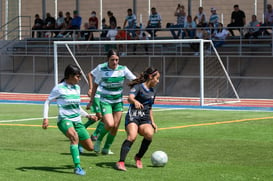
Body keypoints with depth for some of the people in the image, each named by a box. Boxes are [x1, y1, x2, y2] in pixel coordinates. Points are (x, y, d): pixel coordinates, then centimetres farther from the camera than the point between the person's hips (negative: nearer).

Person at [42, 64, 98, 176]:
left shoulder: (77, 88, 11)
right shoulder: (59, 88, -8)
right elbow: (47, 102, 1)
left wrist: (88, 116, 16)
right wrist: (45, 118, -8)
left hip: (77, 121, 6)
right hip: (64, 120, -6)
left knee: (90, 147, 3)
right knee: (74, 136, -38)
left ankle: (77, 144, 38)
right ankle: (77, 166, -36)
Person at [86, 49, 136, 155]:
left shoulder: (123, 69, -8)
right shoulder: (101, 69, -12)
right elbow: (95, 85, 0)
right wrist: (91, 101, 3)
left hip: (118, 101, 3)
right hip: (105, 101, -3)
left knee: (115, 127, 2)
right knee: (109, 124, -21)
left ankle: (106, 149, 21)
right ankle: (99, 140, 8)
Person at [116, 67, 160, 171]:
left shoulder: (153, 91, 21)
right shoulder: (138, 87, -2)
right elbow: (130, 98, -21)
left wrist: (152, 122, 24)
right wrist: (135, 101, -43)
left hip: (145, 119, 6)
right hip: (133, 116, -6)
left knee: (149, 134, -25)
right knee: (132, 136, -31)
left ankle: (138, 158, -6)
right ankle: (120, 162, -31)